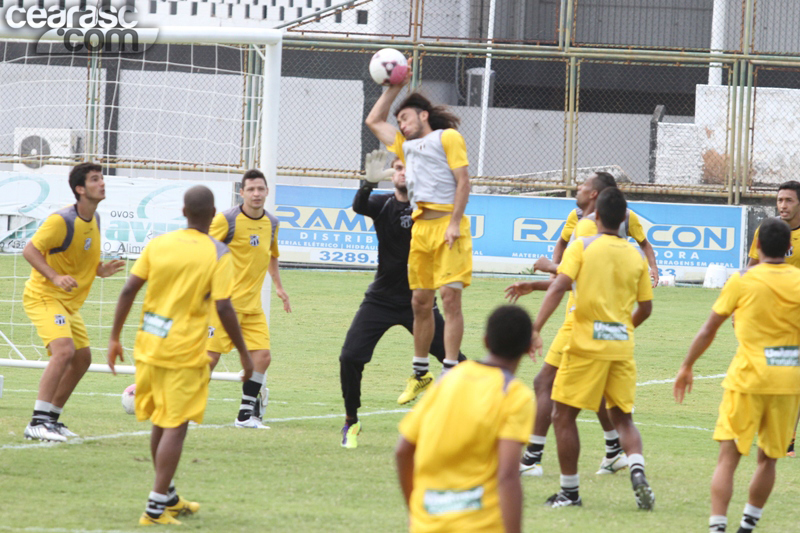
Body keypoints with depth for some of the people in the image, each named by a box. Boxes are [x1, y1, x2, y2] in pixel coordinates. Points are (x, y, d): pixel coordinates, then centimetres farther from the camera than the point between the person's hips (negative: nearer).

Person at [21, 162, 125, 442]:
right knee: (64, 350, -26)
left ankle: (51, 419, 23)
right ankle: (38, 422, -27)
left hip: (68, 301, 9)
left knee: (82, 358, 12)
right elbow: (30, 250, -20)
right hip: (43, 296, -9)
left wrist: (101, 269, -1)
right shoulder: (62, 221, -20)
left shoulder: (94, 219, 7)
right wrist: (55, 278, -32)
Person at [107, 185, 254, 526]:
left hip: (149, 345, 5)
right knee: (175, 427, -1)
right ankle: (156, 507, -6)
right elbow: (224, 308, -14)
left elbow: (128, 290, 0)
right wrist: (244, 354, -4)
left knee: (161, 422, 18)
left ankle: (168, 498, 33)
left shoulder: (158, 244, 2)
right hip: (185, 352, -5)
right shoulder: (218, 255, -9)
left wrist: (115, 338, 8)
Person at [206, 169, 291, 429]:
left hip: (252, 305, 6)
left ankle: (246, 415, 5)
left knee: (262, 355, -4)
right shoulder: (227, 220, -9)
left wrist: (278, 286, 29)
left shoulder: (271, 223, 10)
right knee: (211, 354, -8)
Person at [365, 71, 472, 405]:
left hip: (446, 224, -7)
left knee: (450, 296, -12)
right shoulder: (407, 146, 25)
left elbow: (463, 181, -5)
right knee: (420, 302, 7)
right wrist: (394, 88, 28)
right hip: (420, 226, 7)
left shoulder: (448, 137, 5)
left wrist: (455, 223, -14)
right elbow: (374, 121, 35)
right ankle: (420, 374, 16)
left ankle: (449, 373, -14)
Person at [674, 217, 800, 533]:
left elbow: (708, 330, 3)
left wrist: (687, 367, 14)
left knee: (728, 457, -2)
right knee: (768, 459, 17)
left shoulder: (742, 282, -4)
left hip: (748, 379, -3)